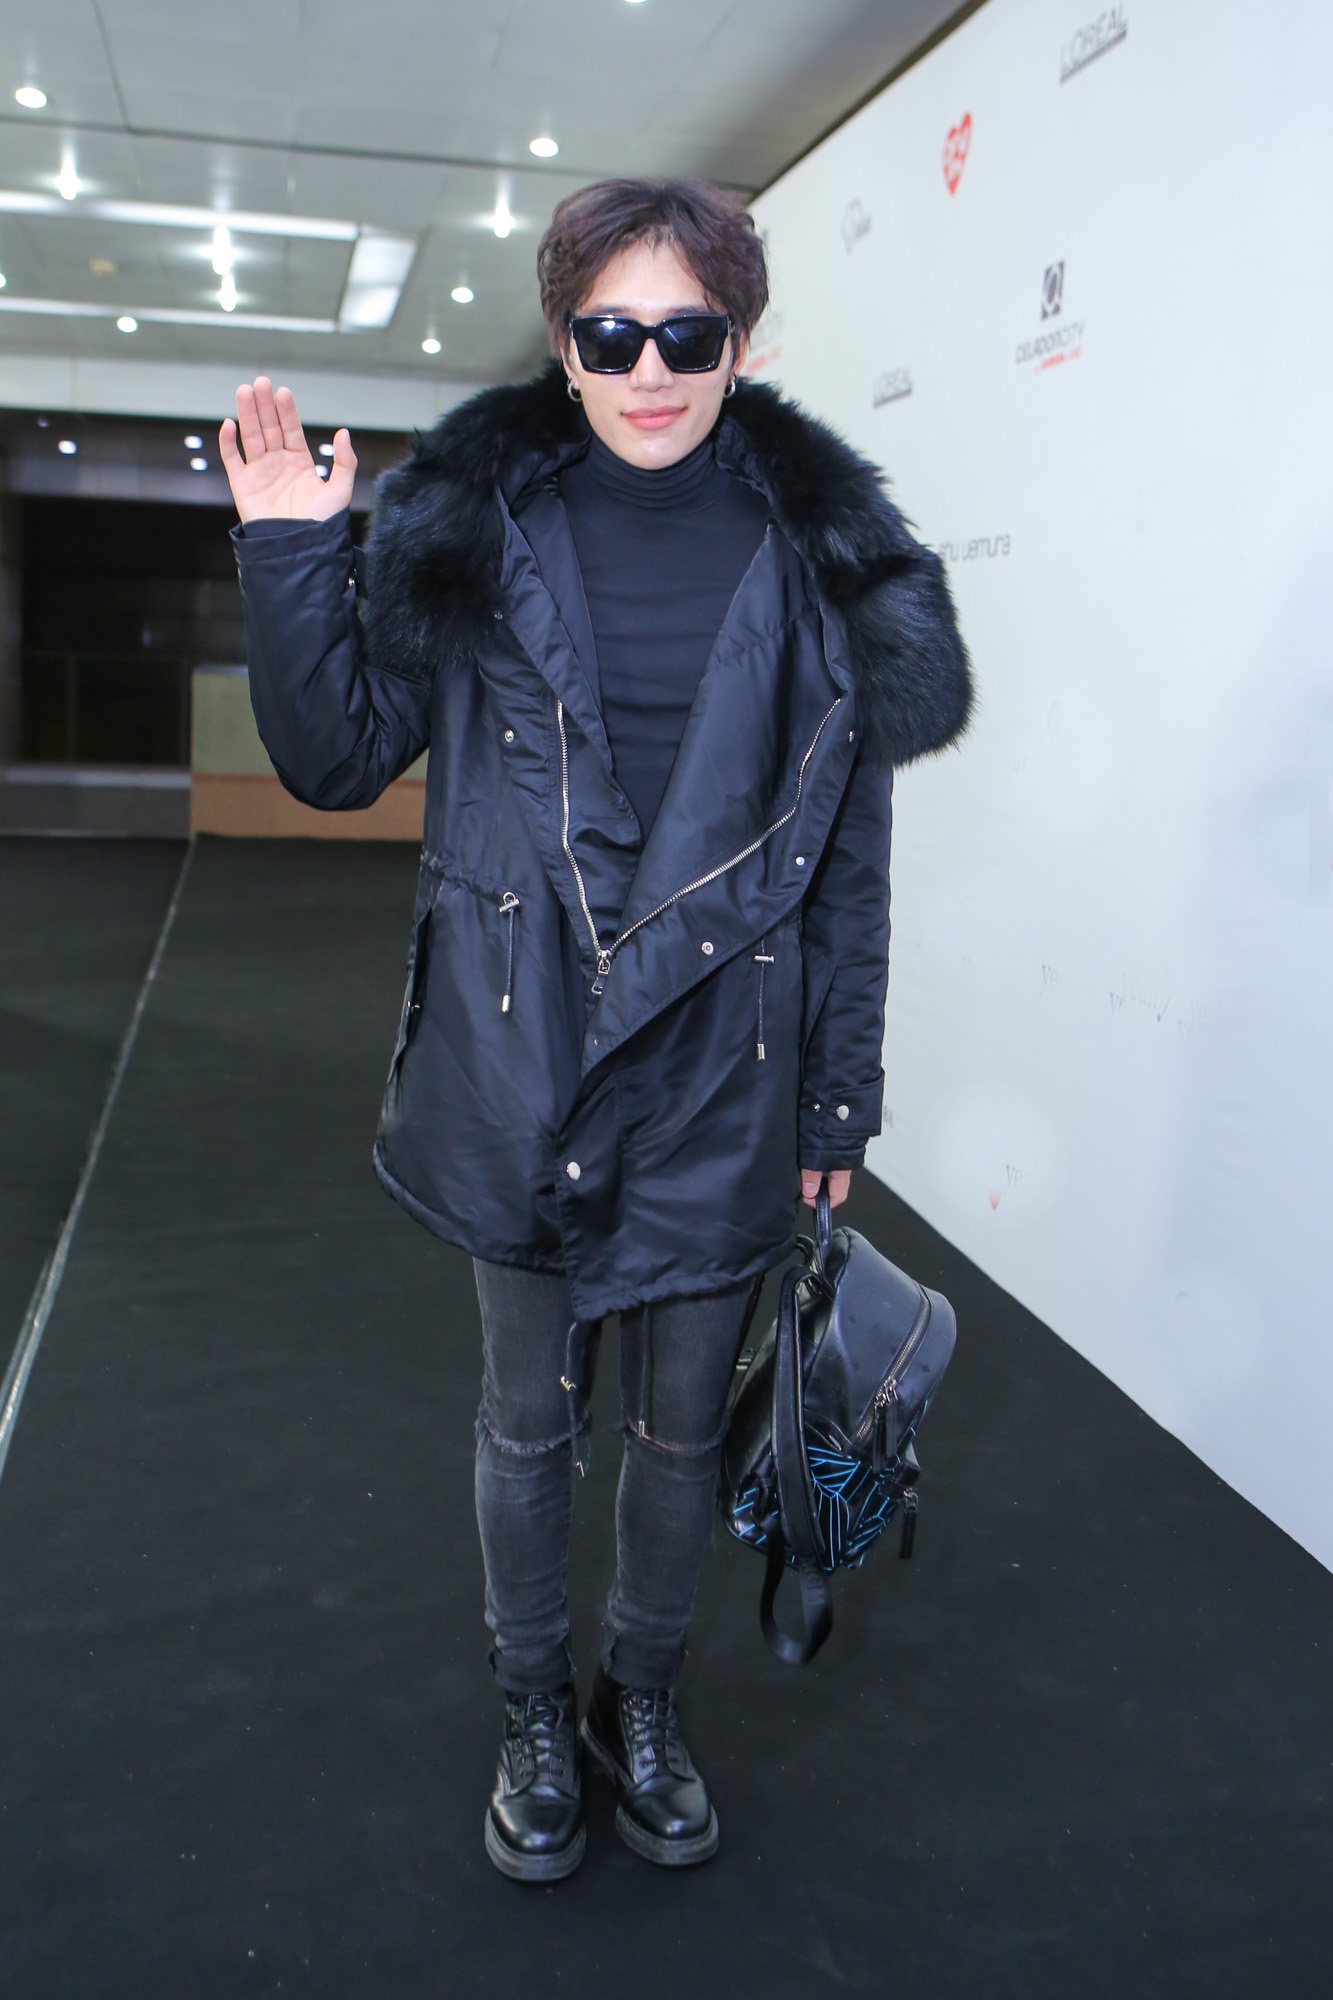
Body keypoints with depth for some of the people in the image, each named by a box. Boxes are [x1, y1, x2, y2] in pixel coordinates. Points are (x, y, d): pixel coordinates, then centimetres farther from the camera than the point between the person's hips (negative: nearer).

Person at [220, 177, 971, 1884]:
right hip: (520, 1061, 0)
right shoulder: (473, 520, -2)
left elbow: (849, 854, 2)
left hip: (721, 1071, 1)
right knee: (527, 1416, 15)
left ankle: (643, 1705, 43)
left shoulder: (819, 552, -1)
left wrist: (840, 1094, 3)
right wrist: (292, 557, -12)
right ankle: (534, 1719, 41)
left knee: (683, 1422, 15)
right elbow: (338, 757, 1)